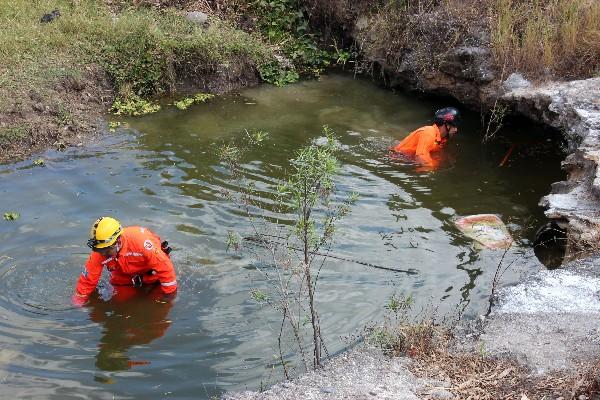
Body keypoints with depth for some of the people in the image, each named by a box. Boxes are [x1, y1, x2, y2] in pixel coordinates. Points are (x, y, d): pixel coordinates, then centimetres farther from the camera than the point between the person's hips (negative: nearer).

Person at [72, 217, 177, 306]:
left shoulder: (141, 241, -43)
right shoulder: (98, 254, -29)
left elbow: (164, 265, -34)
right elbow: (87, 280, -15)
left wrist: (170, 295, -27)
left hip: (152, 270, -3)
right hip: (125, 276, 4)